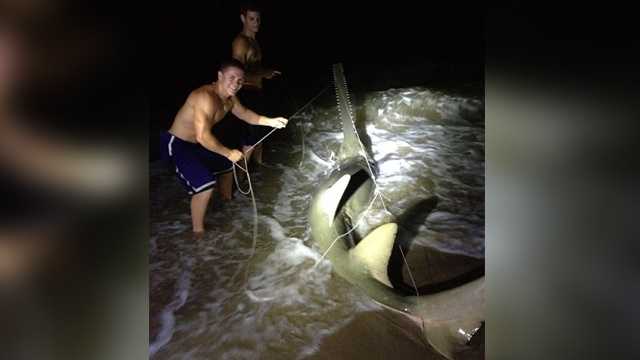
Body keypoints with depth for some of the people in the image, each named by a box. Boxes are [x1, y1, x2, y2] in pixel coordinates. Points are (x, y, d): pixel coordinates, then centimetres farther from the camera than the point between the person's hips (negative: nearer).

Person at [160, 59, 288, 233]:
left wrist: (271, 121, 6)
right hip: (176, 144, -10)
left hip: (196, 143, 10)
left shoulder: (229, 97, -2)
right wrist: (228, 153, -26)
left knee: (226, 165, 24)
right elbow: (203, 137, -37)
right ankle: (198, 231, -6)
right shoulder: (206, 97, -32)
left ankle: (227, 202, 47)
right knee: (206, 182, -24)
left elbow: (245, 114, 16)